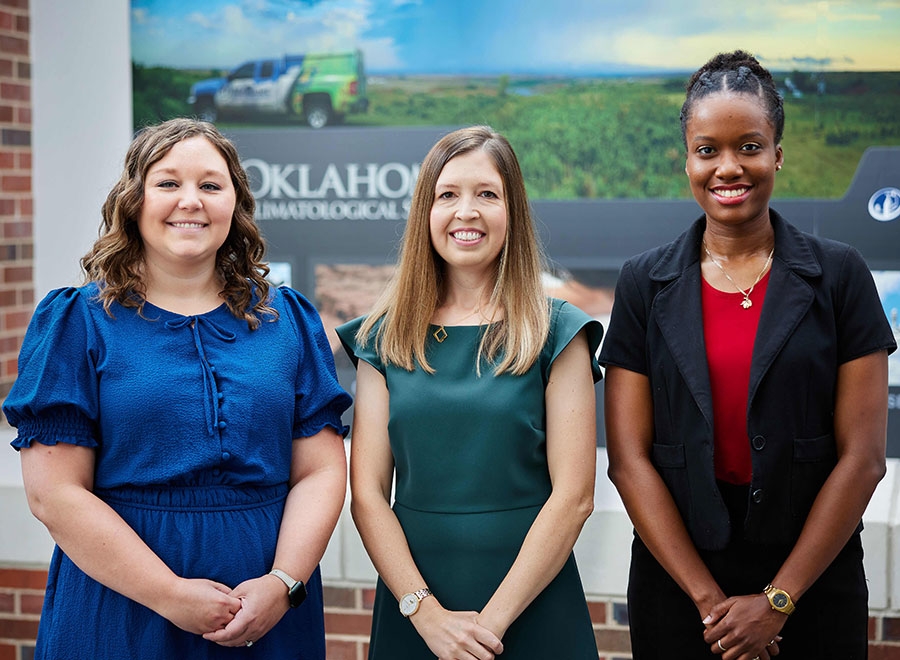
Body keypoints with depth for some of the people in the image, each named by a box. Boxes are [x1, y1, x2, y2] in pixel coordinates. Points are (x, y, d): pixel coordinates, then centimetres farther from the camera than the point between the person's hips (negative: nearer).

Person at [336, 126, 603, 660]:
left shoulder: (556, 332, -2)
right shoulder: (384, 338, 4)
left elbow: (574, 495, -8)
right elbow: (367, 492, -1)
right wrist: (426, 610, -12)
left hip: (531, 607, -2)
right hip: (411, 616, 2)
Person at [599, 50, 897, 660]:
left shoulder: (839, 275, -2)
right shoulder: (645, 284, 1)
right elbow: (630, 458, -3)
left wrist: (776, 600, -9)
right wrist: (708, 598, -9)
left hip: (812, 579, -1)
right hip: (677, 580, 1)